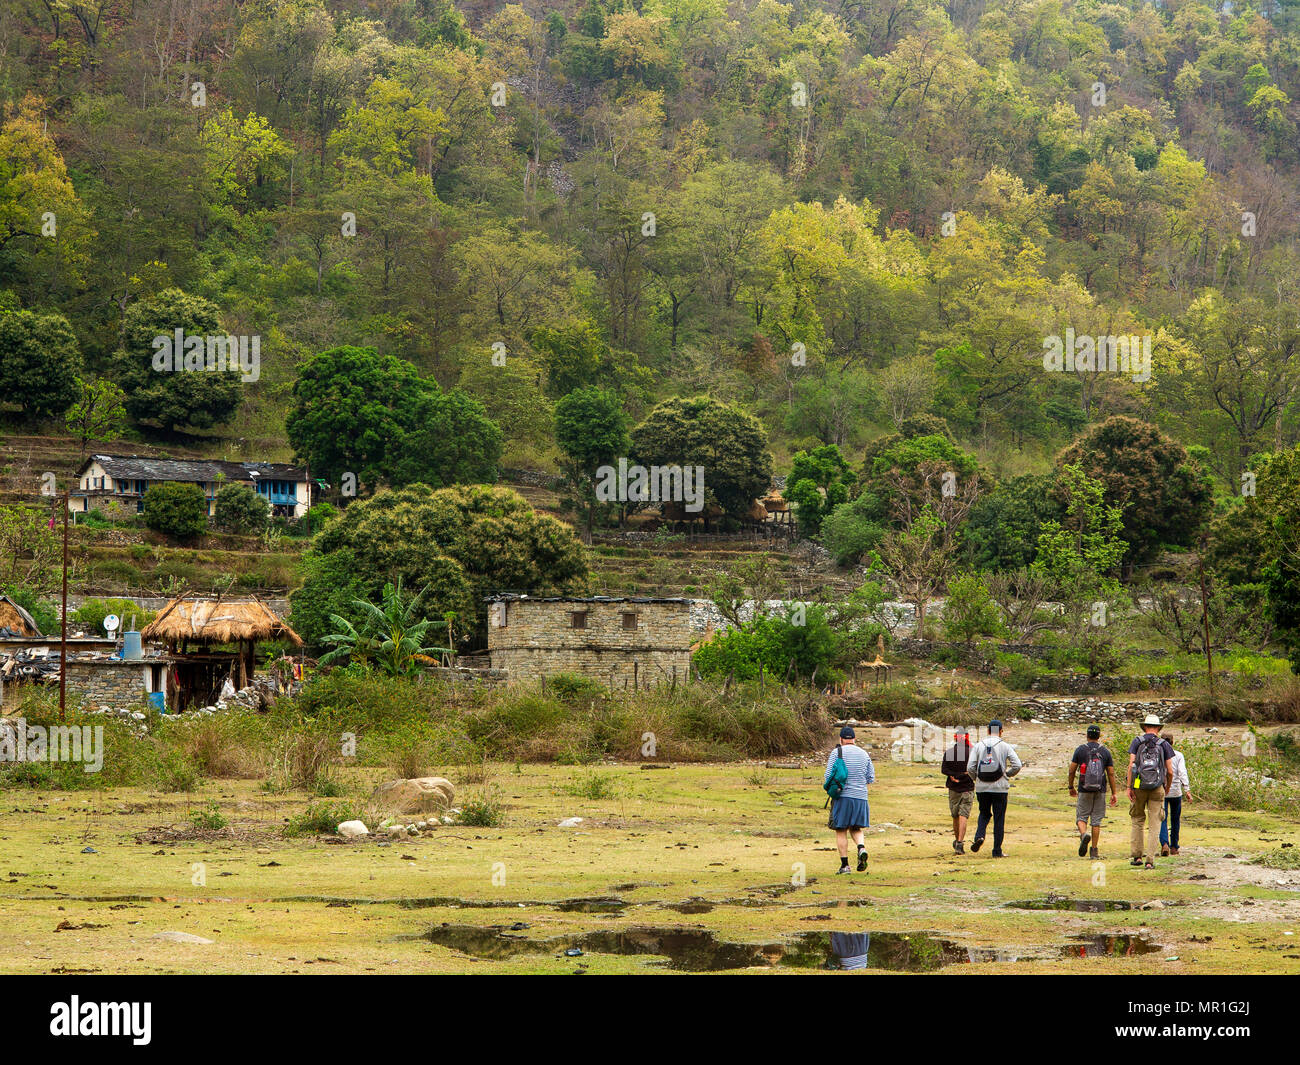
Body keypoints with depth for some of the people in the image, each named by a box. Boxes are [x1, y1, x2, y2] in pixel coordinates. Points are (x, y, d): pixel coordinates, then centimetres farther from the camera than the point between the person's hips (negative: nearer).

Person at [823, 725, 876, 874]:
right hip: (860, 797, 3)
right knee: (856, 828, 16)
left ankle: (844, 864, -1)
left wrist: (826, 785, 15)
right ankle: (861, 848, -12)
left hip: (842, 796, -3)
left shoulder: (836, 752, -3)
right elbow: (871, 779, 11)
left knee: (841, 831, 3)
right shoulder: (864, 754, 9)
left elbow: (828, 776, -6)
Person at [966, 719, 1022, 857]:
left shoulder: (978, 746, 3)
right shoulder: (1005, 746, -2)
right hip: (1000, 788, -2)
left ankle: (979, 836, -7)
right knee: (999, 818, 5)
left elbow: (970, 768, -2)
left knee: (984, 813, 20)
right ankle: (997, 851, 6)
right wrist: (1007, 775, 8)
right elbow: (1017, 765, -9)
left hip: (981, 787, 2)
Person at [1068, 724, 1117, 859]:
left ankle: (1084, 834, -25)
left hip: (1084, 790, -1)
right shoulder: (1105, 751, 3)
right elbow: (1111, 773, 2)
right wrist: (1114, 793, 8)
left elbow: (1072, 770, -1)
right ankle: (1094, 850, 7)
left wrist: (1071, 787, 12)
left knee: (1081, 817, 7)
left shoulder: (1080, 749, -1)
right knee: (1096, 820, 7)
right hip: (1100, 791, 1)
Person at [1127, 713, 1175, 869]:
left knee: (1137, 821, 16)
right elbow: (1170, 771, 0)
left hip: (1139, 786, 0)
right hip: (1157, 788, 0)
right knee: (1154, 826, 3)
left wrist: (1129, 787, -5)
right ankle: (1150, 861, -3)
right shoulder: (1164, 745, 3)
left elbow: (1131, 765, -7)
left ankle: (1136, 856, 12)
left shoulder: (1137, 741, 2)